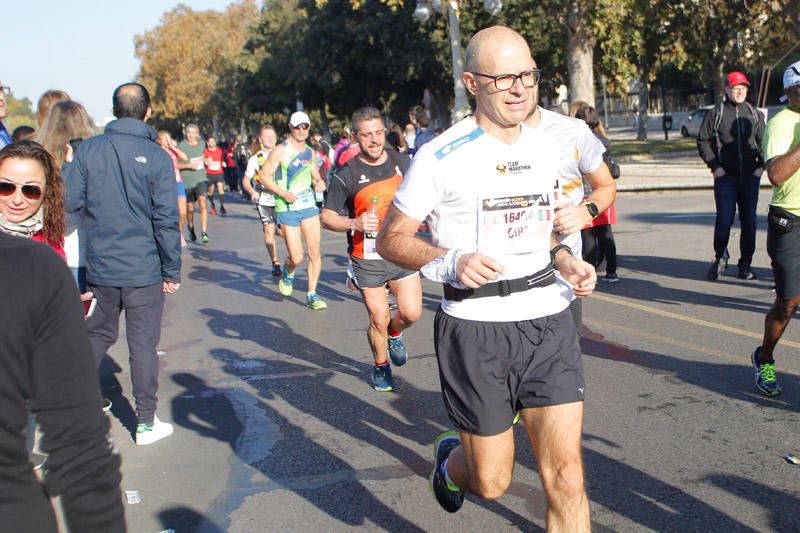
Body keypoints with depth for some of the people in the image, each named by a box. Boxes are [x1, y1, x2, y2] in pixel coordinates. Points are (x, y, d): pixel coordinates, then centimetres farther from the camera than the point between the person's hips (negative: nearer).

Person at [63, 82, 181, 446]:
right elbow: (166, 219, -11)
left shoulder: (88, 149, -1)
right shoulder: (156, 157, -10)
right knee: (143, 345, 5)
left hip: (99, 267, 3)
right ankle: (146, 423, 13)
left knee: (97, 335, 21)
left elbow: (69, 201, -3)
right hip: (144, 269, -3)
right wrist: (172, 271, -3)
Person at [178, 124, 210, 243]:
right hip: (187, 181, -2)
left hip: (201, 179, 2)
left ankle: (204, 233, -21)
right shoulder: (181, 146, -8)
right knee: (190, 208, 10)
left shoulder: (201, 144, 7)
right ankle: (191, 228, 39)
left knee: (202, 203, -17)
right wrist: (188, 165, -19)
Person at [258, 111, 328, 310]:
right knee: (296, 258, -7)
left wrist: (319, 182, -1)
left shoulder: (310, 152, 11)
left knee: (315, 253, -2)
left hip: (309, 205, 5)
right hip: (287, 209, -5)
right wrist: (282, 193, -19)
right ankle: (288, 272, 29)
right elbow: (263, 176, -7)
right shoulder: (280, 151, -7)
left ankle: (312, 295, 10)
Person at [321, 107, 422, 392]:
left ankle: (394, 334, 33)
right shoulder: (346, 175, -9)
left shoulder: (402, 162, 3)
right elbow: (327, 216, -6)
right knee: (379, 319, 2)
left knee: (411, 313, -3)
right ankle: (381, 366, 29)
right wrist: (354, 223, -22)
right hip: (367, 259, -3)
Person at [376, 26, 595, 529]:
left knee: (567, 477, -2)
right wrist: (451, 262, -20)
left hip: (549, 321, 4)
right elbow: (391, 239, -2)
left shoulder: (547, 147, 9)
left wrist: (564, 258, 5)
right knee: (491, 481, 8)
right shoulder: (442, 157, -8)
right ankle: (450, 459, 45)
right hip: (476, 329, -4)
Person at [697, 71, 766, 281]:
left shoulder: (754, 114, 11)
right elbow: (703, 141, 3)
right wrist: (714, 166, -5)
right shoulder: (716, 114, 1)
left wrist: (762, 165, 3)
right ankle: (720, 257, 14)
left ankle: (745, 264, 15)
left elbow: (764, 142, 16)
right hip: (725, 177, -3)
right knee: (724, 220, -9)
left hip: (750, 177, 3)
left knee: (749, 222, 4)